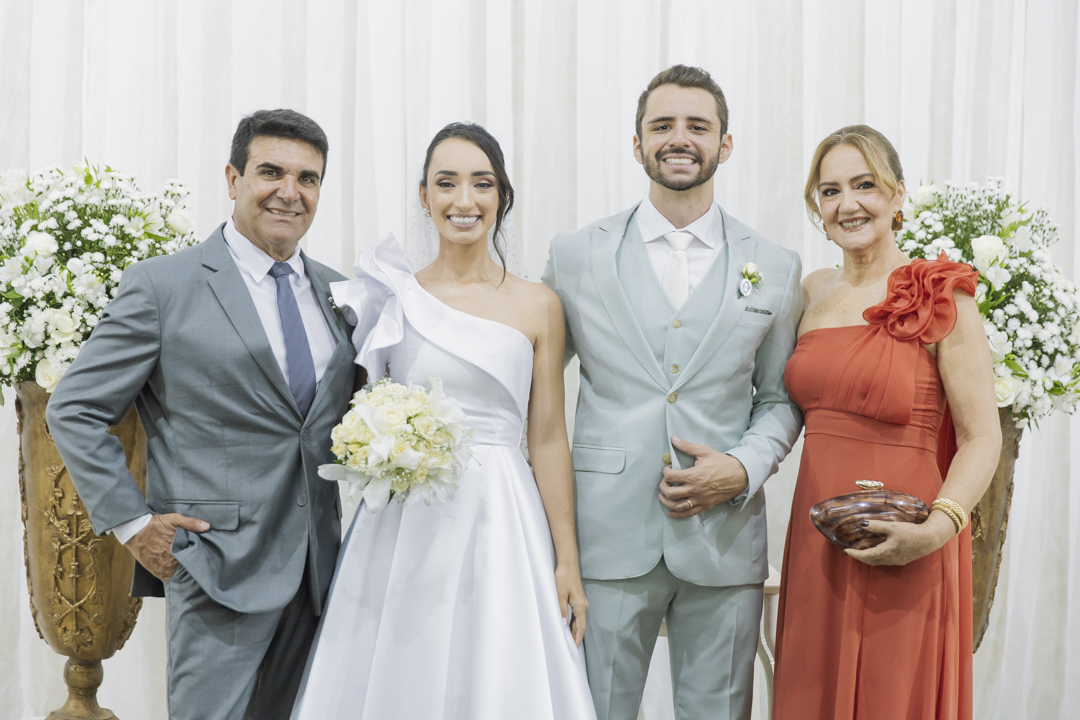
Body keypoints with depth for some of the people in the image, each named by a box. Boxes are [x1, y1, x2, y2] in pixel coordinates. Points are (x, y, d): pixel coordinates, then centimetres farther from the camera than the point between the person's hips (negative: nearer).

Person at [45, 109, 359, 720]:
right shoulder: (163, 286, -6)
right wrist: (132, 522, -8)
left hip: (317, 566, 6)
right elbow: (73, 410, -3)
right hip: (220, 567, -5)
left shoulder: (335, 291, 10)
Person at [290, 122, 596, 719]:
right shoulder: (392, 297, 4)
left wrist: (568, 560, 1)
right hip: (405, 529, 1)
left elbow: (548, 439, 3)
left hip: (501, 523, 0)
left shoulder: (537, 306, 3)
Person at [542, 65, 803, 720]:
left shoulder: (776, 268, 5)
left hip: (724, 539, 1)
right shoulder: (575, 255, 3)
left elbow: (780, 397, 11)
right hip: (608, 536, -1)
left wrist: (744, 468, -7)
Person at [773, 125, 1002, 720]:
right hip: (816, 544, 5)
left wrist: (938, 528, -24)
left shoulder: (941, 297, -9)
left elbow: (981, 437, -10)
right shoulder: (813, 292, 8)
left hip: (902, 556, -5)